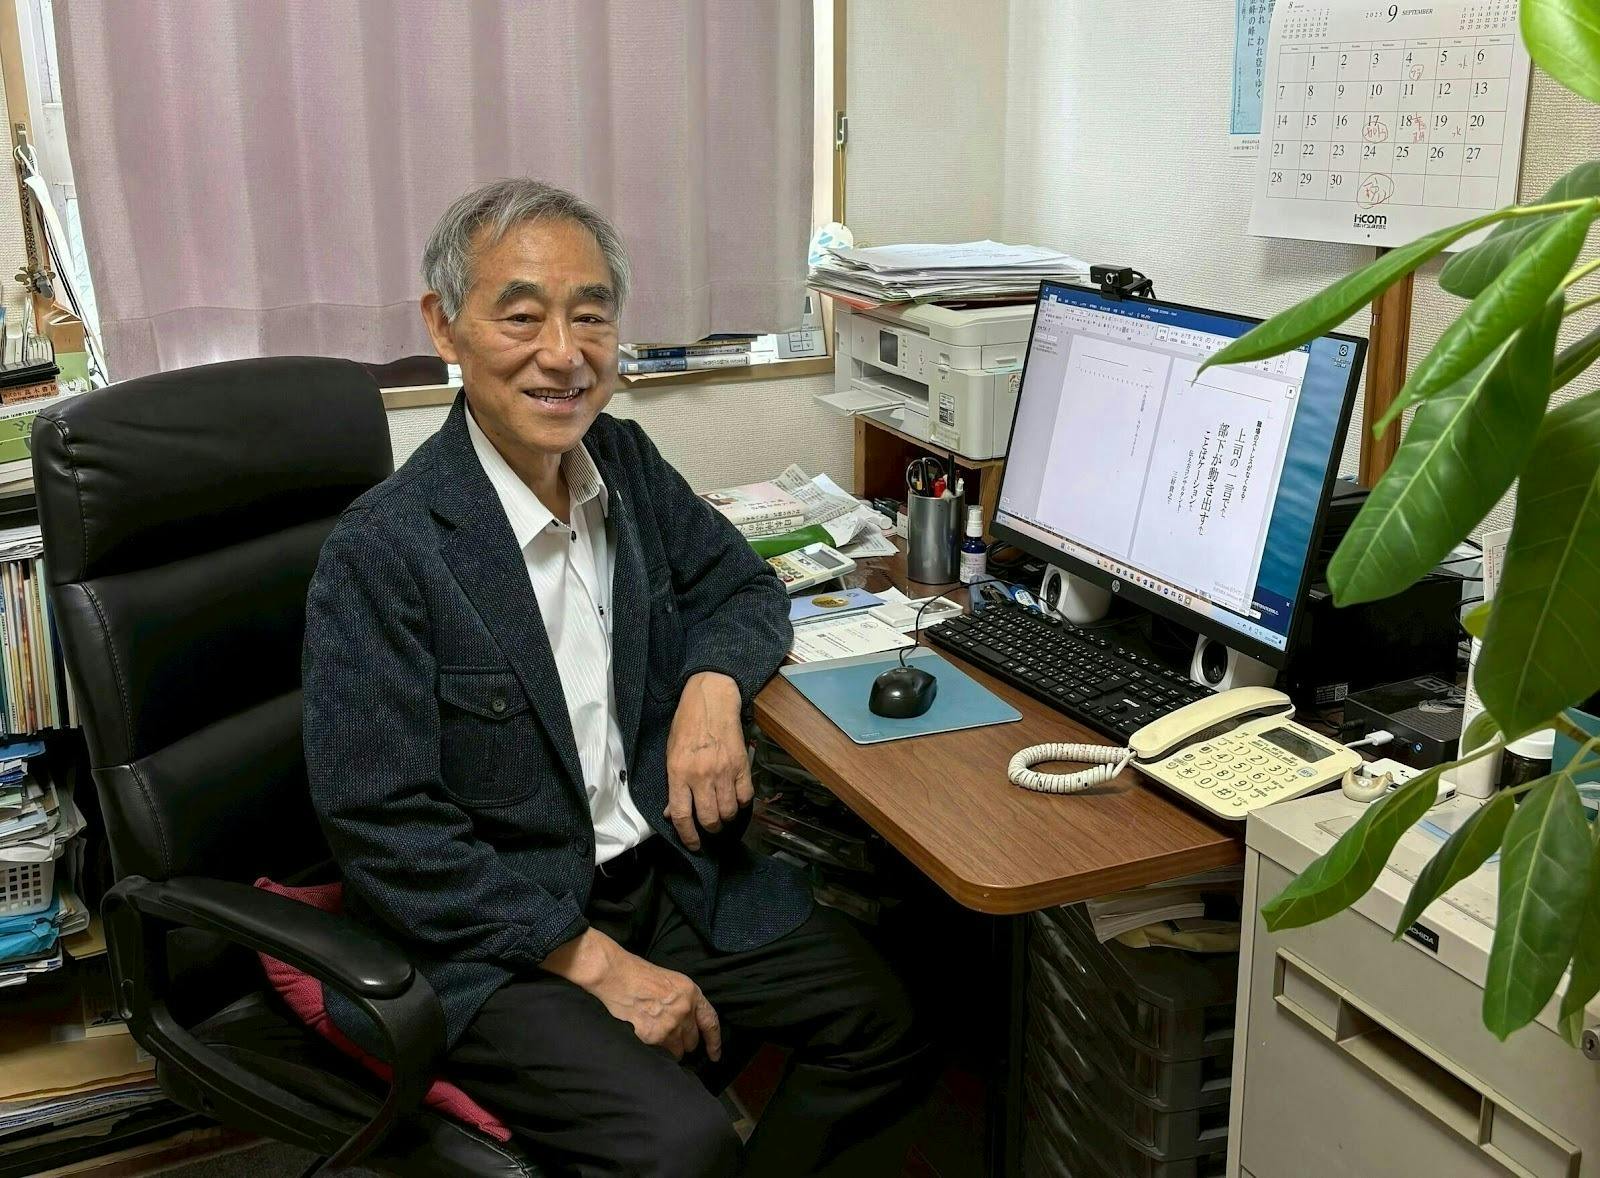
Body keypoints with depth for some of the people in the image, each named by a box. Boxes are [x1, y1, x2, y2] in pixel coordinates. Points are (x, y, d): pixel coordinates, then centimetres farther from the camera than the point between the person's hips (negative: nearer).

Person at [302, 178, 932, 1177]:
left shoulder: (627, 462, 1)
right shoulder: (384, 552, -18)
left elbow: (744, 585, 15)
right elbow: (385, 826, -18)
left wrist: (714, 684, -9)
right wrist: (595, 961, -19)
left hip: (669, 865, 6)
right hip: (493, 923, -6)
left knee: (886, 1031, -5)